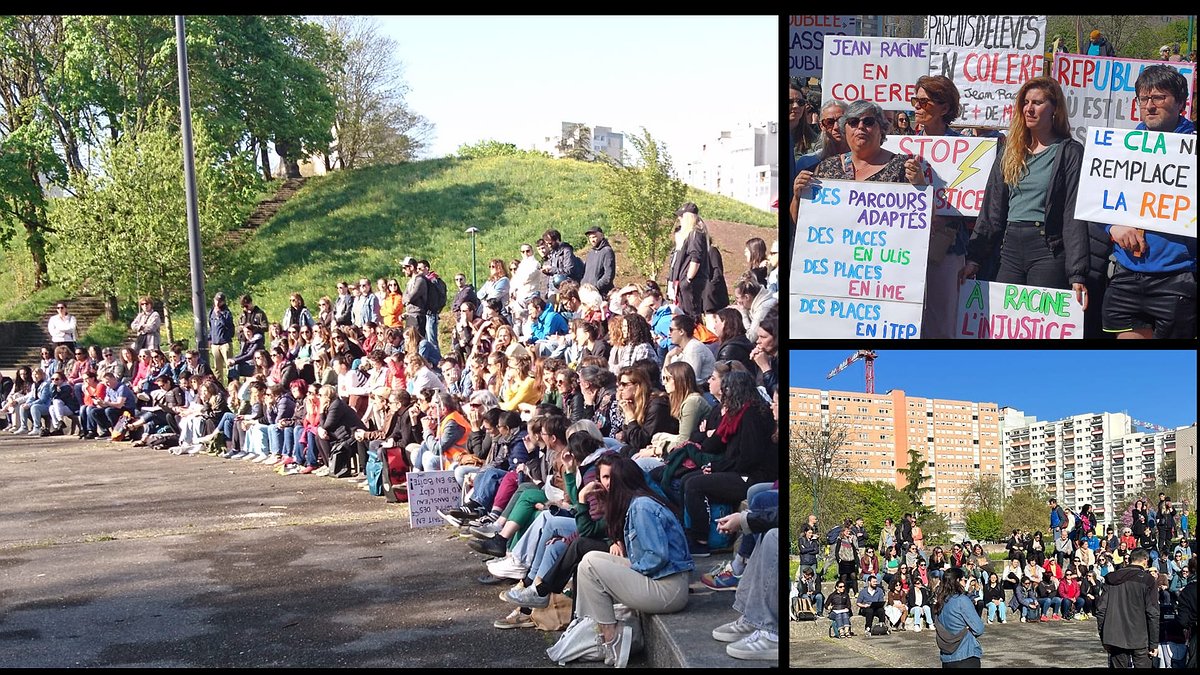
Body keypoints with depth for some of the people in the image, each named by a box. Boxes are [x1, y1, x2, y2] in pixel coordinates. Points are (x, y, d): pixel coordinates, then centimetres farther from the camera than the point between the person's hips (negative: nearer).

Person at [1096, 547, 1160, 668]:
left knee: (1118, 664, 9)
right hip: (1139, 639, -4)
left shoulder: (1111, 579, 6)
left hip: (1115, 639, 4)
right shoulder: (1148, 580, -5)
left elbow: (1101, 609, 6)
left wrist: (1104, 638, 12)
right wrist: (1154, 643, -3)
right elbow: (1152, 613, -8)